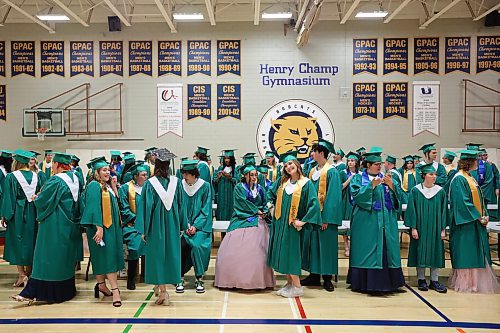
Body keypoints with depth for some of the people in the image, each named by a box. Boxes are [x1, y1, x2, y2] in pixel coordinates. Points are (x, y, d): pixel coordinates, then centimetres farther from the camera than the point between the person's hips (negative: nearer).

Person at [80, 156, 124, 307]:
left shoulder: (106, 186, 13)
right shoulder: (94, 186, -12)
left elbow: (116, 202, 15)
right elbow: (95, 208, -20)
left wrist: (114, 186, 8)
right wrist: (99, 228, -26)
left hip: (111, 226, 9)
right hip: (101, 226, -9)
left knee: (109, 257, 11)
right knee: (106, 256, -10)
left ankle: (101, 285, 21)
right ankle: (115, 290, -12)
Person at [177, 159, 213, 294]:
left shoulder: (205, 186, -2)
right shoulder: (181, 186, 4)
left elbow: (206, 210, -3)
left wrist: (195, 226, -13)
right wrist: (185, 226, -8)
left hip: (200, 225, -2)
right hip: (183, 225, 2)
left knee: (197, 244, -27)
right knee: (180, 244, -24)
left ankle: (199, 279, -11)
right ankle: (180, 278, -11)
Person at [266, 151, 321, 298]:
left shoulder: (306, 183, -8)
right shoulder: (282, 181, 7)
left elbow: (314, 204, -15)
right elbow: (270, 193, 24)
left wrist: (303, 221, -17)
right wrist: (271, 206, 12)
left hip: (292, 225, -5)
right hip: (279, 223, 6)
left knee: (290, 253, -5)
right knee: (282, 253, 9)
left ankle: (297, 287, 5)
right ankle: (289, 284, 20)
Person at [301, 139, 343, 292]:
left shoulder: (332, 172, -10)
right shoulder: (313, 171, 12)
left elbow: (333, 196, -15)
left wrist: (327, 219, -19)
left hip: (325, 216, -7)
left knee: (326, 245, -1)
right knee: (312, 244, 10)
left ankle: (327, 278, 10)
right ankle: (314, 275, 20)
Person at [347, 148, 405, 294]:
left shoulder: (386, 178, 14)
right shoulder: (358, 179, 3)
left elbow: (397, 197, 5)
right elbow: (357, 195, -13)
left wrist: (391, 185, -12)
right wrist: (372, 185, -21)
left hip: (386, 222, 4)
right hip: (366, 223, -4)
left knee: (385, 250, 4)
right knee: (367, 252, -2)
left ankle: (386, 282, 13)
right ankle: (365, 283, 6)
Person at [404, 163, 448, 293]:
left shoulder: (440, 191, 3)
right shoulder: (415, 191, -3)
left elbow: (444, 211, 5)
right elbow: (411, 210, -4)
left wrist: (443, 229, 0)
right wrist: (413, 228, -10)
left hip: (435, 228, 2)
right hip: (420, 227, -2)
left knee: (436, 252, 4)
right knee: (421, 252, 2)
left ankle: (434, 281, 13)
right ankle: (421, 280, 14)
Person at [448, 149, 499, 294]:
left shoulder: (470, 178, 15)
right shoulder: (459, 179, -14)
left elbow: (478, 198, 17)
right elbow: (463, 202, -20)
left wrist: (485, 215, 4)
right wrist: (478, 217, -16)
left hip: (476, 222, 9)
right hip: (466, 222, -9)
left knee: (476, 253, 10)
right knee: (465, 253, -3)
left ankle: (474, 281, 17)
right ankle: (465, 283, 6)